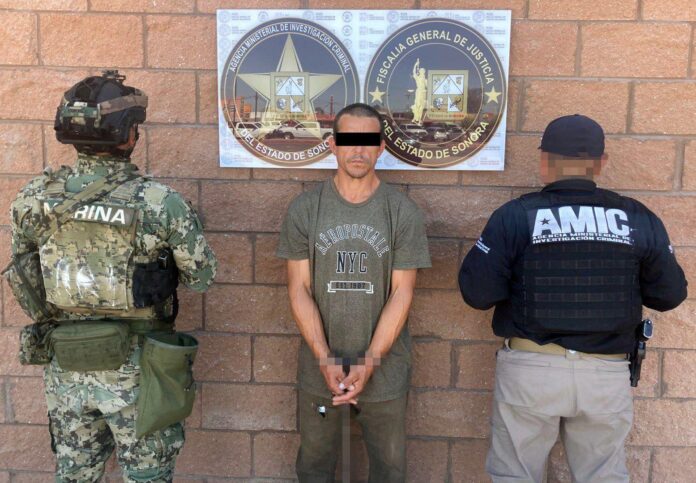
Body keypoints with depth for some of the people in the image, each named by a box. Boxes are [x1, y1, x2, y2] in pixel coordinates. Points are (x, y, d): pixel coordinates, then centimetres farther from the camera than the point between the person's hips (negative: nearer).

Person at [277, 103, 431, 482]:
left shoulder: (403, 212, -4)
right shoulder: (304, 209, -2)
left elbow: (401, 292, -6)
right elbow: (299, 289, -4)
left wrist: (369, 362, -13)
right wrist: (326, 359, -12)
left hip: (383, 366, 0)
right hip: (318, 366, 1)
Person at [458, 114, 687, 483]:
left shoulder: (514, 216, -9)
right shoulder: (640, 219, 0)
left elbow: (477, 294, -10)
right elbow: (669, 295, 7)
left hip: (530, 369, -2)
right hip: (608, 374, 3)